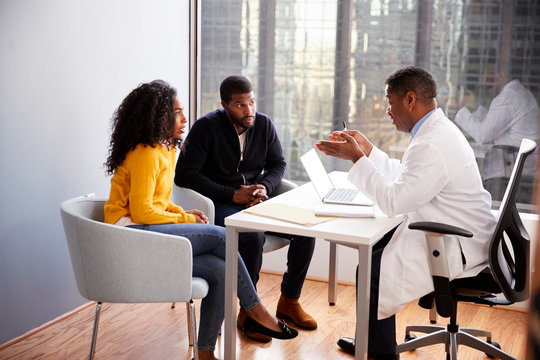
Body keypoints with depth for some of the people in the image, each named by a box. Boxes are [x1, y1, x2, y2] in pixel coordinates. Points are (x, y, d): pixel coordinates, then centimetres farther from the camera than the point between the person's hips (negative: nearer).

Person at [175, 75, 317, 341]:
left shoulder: (263, 124, 4)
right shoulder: (206, 128, -11)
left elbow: (278, 164, 13)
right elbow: (184, 175, -15)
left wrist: (265, 187, -12)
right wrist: (233, 195, -19)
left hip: (257, 200, 6)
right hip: (220, 205, -5)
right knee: (253, 237, -34)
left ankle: (289, 302, 3)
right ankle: (248, 311, -14)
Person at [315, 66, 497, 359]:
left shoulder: (432, 145, -26)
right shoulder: (438, 129, 8)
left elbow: (393, 201, -24)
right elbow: (404, 178, 18)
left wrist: (357, 158, -17)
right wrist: (367, 150, 12)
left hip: (458, 250, -11)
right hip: (457, 234, 11)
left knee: (372, 269, -10)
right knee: (373, 245, 15)